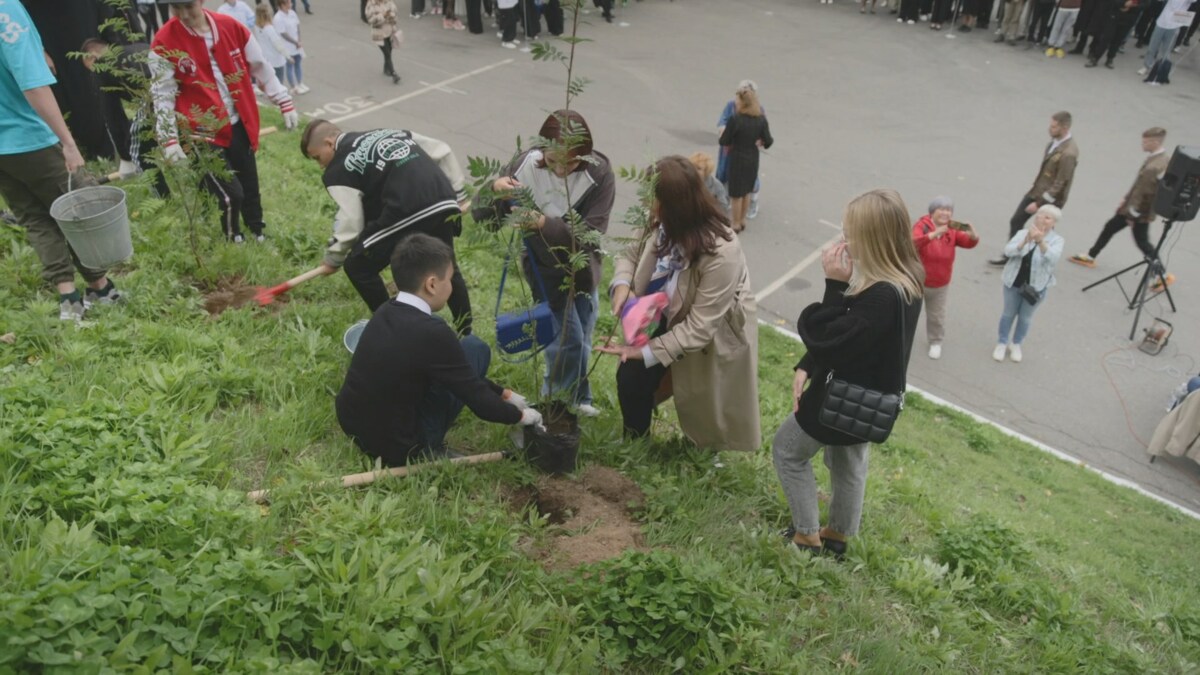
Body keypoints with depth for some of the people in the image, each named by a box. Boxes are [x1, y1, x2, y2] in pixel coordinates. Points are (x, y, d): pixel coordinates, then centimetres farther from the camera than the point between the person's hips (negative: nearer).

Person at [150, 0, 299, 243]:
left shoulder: (231, 27, -3)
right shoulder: (164, 42, -11)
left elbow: (260, 67, 8)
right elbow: (162, 94, -9)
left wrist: (284, 103, 9)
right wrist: (169, 140, -14)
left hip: (240, 125, 4)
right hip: (204, 133, -4)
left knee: (250, 186, 16)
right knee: (230, 194, -9)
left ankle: (259, 235, 38)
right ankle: (234, 242, 17)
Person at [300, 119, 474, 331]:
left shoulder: (339, 169, 7)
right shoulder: (386, 133, 26)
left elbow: (350, 222, 1)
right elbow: (443, 152, 25)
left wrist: (333, 258, 17)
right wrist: (457, 196, 31)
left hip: (405, 214, -7)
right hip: (444, 202, 7)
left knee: (358, 267, 14)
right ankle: (467, 334, 36)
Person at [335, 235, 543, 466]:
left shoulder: (386, 312, 2)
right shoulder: (431, 333, -23)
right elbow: (479, 403, -14)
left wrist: (504, 393, 18)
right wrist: (520, 415, 5)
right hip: (399, 448, -8)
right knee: (475, 348, 0)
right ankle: (428, 449, 1)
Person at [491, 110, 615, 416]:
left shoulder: (599, 173, -22)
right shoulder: (526, 165, -22)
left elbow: (590, 235, -26)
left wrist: (544, 223, -40)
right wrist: (494, 189, -35)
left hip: (584, 268, 3)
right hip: (546, 269, -2)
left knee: (581, 341, 17)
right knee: (569, 341, 0)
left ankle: (566, 398, 43)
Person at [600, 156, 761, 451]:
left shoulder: (720, 254, -39)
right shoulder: (665, 226, -20)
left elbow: (700, 326, -34)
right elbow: (631, 254, -1)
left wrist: (648, 351, -34)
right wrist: (621, 284, -23)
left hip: (711, 333, -5)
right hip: (669, 317, 5)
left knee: (705, 405, 12)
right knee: (630, 377, -2)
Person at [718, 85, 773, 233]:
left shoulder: (735, 120, -21)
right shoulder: (761, 119, -6)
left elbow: (724, 141, -15)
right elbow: (768, 142, -2)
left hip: (738, 158, -5)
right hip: (753, 159, 5)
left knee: (736, 194, 9)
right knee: (745, 192, 22)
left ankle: (736, 224, 20)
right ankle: (742, 221, 34)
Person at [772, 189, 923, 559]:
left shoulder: (881, 297, -37)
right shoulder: (904, 281, -4)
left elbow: (831, 340, -31)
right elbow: (844, 333, 1)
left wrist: (835, 286, -29)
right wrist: (806, 368, -3)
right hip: (868, 397, 9)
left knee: (787, 451, 14)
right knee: (848, 462, 27)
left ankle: (807, 536, 26)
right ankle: (838, 535, 48)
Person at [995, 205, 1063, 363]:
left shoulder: (1056, 240, -11)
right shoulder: (1023, 233, -7)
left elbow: (1052, 258, -32)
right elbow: (1008, 251, -21)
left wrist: (1041, 241, -49)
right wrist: (1025, 241, -39)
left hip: (1036, 286, -1)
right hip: (1013, 282, 1)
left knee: (1025, 317, 15)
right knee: (1008, 313, 16)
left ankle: (1016, 344, 35)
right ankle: (1002, 343, 33)